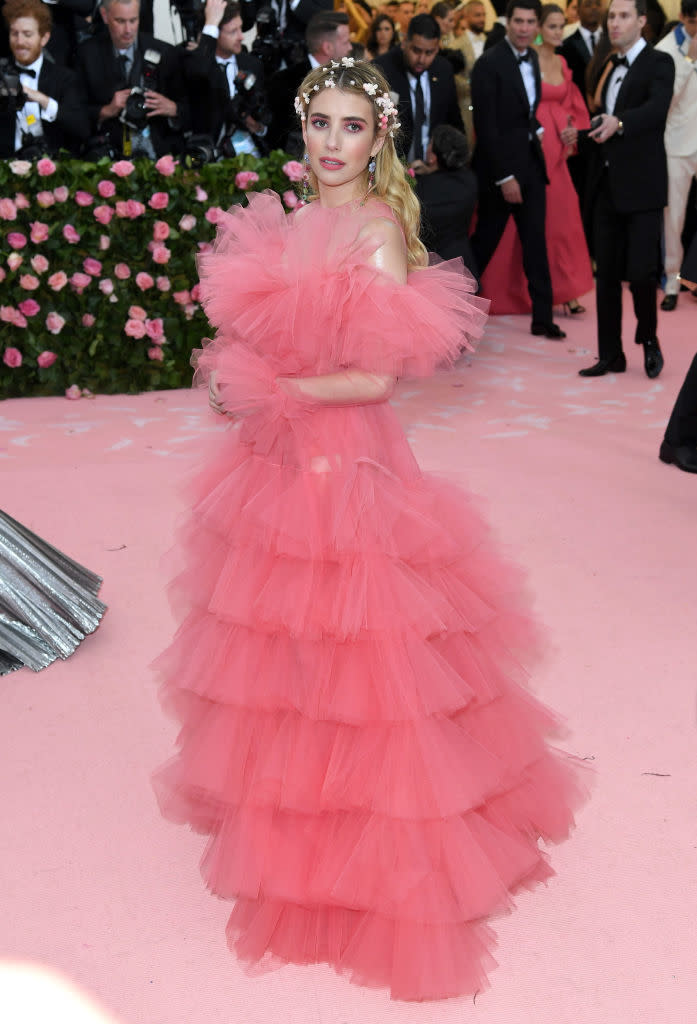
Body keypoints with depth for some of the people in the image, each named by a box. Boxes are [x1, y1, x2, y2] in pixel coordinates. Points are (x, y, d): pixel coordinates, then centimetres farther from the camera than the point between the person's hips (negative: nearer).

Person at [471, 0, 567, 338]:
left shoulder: (532, 58, 10)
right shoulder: (489, 63, -13)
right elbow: (486, 126, -16)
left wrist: (537, 128, 2)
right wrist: (504, 177, -17)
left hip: (531, 162, 6)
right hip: (500, 166, -6)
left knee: (535, 241, 5)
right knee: (485, 241, 3)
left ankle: (542, 317, 9)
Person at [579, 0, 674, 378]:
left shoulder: (659, 63, -5)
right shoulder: (611, 67, 17)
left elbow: (657, 108, -24)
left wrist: (618, 122, -39)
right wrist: (588, 134, 4)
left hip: (642, 184, -6)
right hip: (607, 186, 7)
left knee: (641, 271, -10)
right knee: (606, 273, 7)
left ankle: (649, 338, 16)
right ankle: (610, 355, 15)